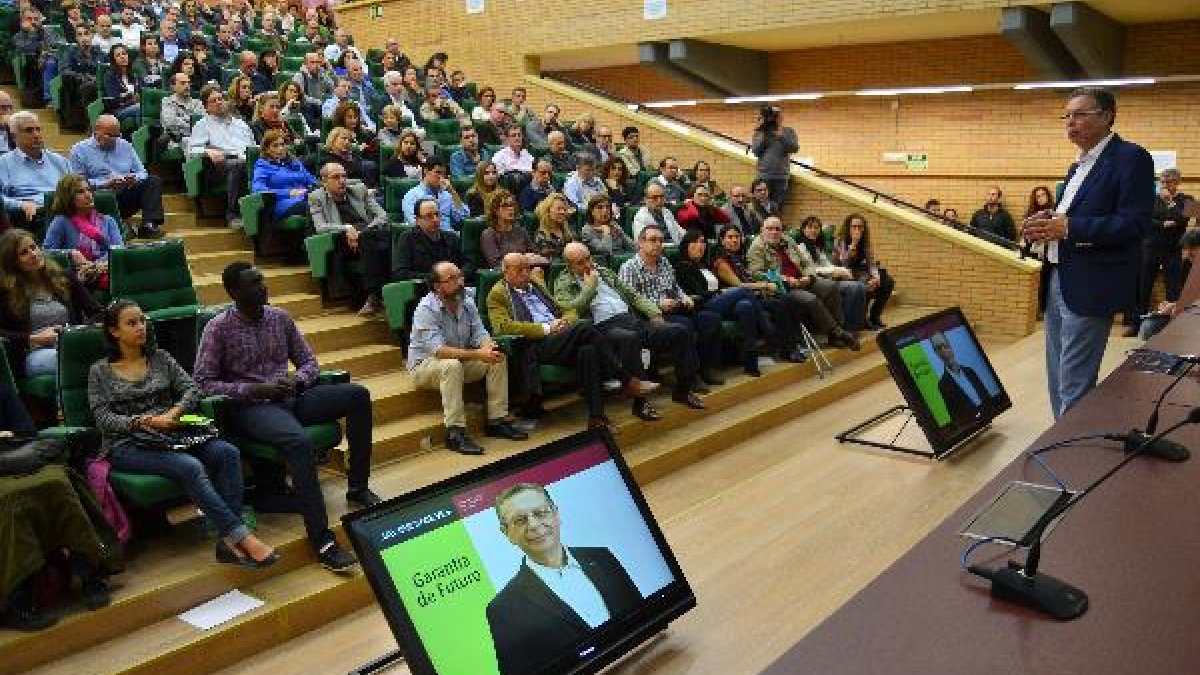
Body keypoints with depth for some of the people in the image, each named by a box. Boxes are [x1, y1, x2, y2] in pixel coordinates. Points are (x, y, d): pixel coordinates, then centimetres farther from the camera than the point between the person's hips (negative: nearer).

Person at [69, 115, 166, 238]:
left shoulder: (125, 146, 22)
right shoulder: (80, 150, 8)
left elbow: (142, 173, 17)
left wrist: (134, 178, -8)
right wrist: (106, 184, -17)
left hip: (128, 194, 5)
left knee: (154, 181, -18)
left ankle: (149, 225, -33)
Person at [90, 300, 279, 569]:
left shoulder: (160, 358, 18)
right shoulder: (100, 372, 9)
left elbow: (192, 389, 8)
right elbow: (103, 419, -2)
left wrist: (174, 412, -12)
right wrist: (144, 421, -17)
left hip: (171, 435, 4)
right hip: (127, 444, -4)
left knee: (228, 452, -26)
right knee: (190, 467, -34)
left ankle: (228, 541, -33)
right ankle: (241, 536, -35)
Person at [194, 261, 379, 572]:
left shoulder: (280, 317, 10)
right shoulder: (218, 328, -4)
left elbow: (308, 361, 15)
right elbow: (202, 382, -7)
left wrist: (297, 380, -9)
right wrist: (255, 389, -16)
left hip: (292, 396, 6)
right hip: (252, 407, -5)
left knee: (357, 394, -18)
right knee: (299, 442, -37)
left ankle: (357, 488, -7)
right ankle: (321, 540, -36)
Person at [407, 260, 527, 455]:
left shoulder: (467, 304, -2)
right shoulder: (426, 309, -22)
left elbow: (480, 335, -4)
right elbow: (438, 350, -32)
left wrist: (488, 346, -30)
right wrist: (477, 354, -39)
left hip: (460, 361, 7)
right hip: (425, 365, -6)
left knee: (499, 359, -12)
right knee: (451, 365, -38)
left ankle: (497, 420, -8)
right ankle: (455, 432, -34)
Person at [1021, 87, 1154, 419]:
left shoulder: (1131, 158, -9)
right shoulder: (1078, 167, 19)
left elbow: (1135, 223, -17)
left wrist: (1067, 226, -23)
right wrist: (1049, 222, 2)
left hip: (1090, 289, -9)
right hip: (1058, 281, 9)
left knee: (1074, 386, -6)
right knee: (1057, 379, 14)